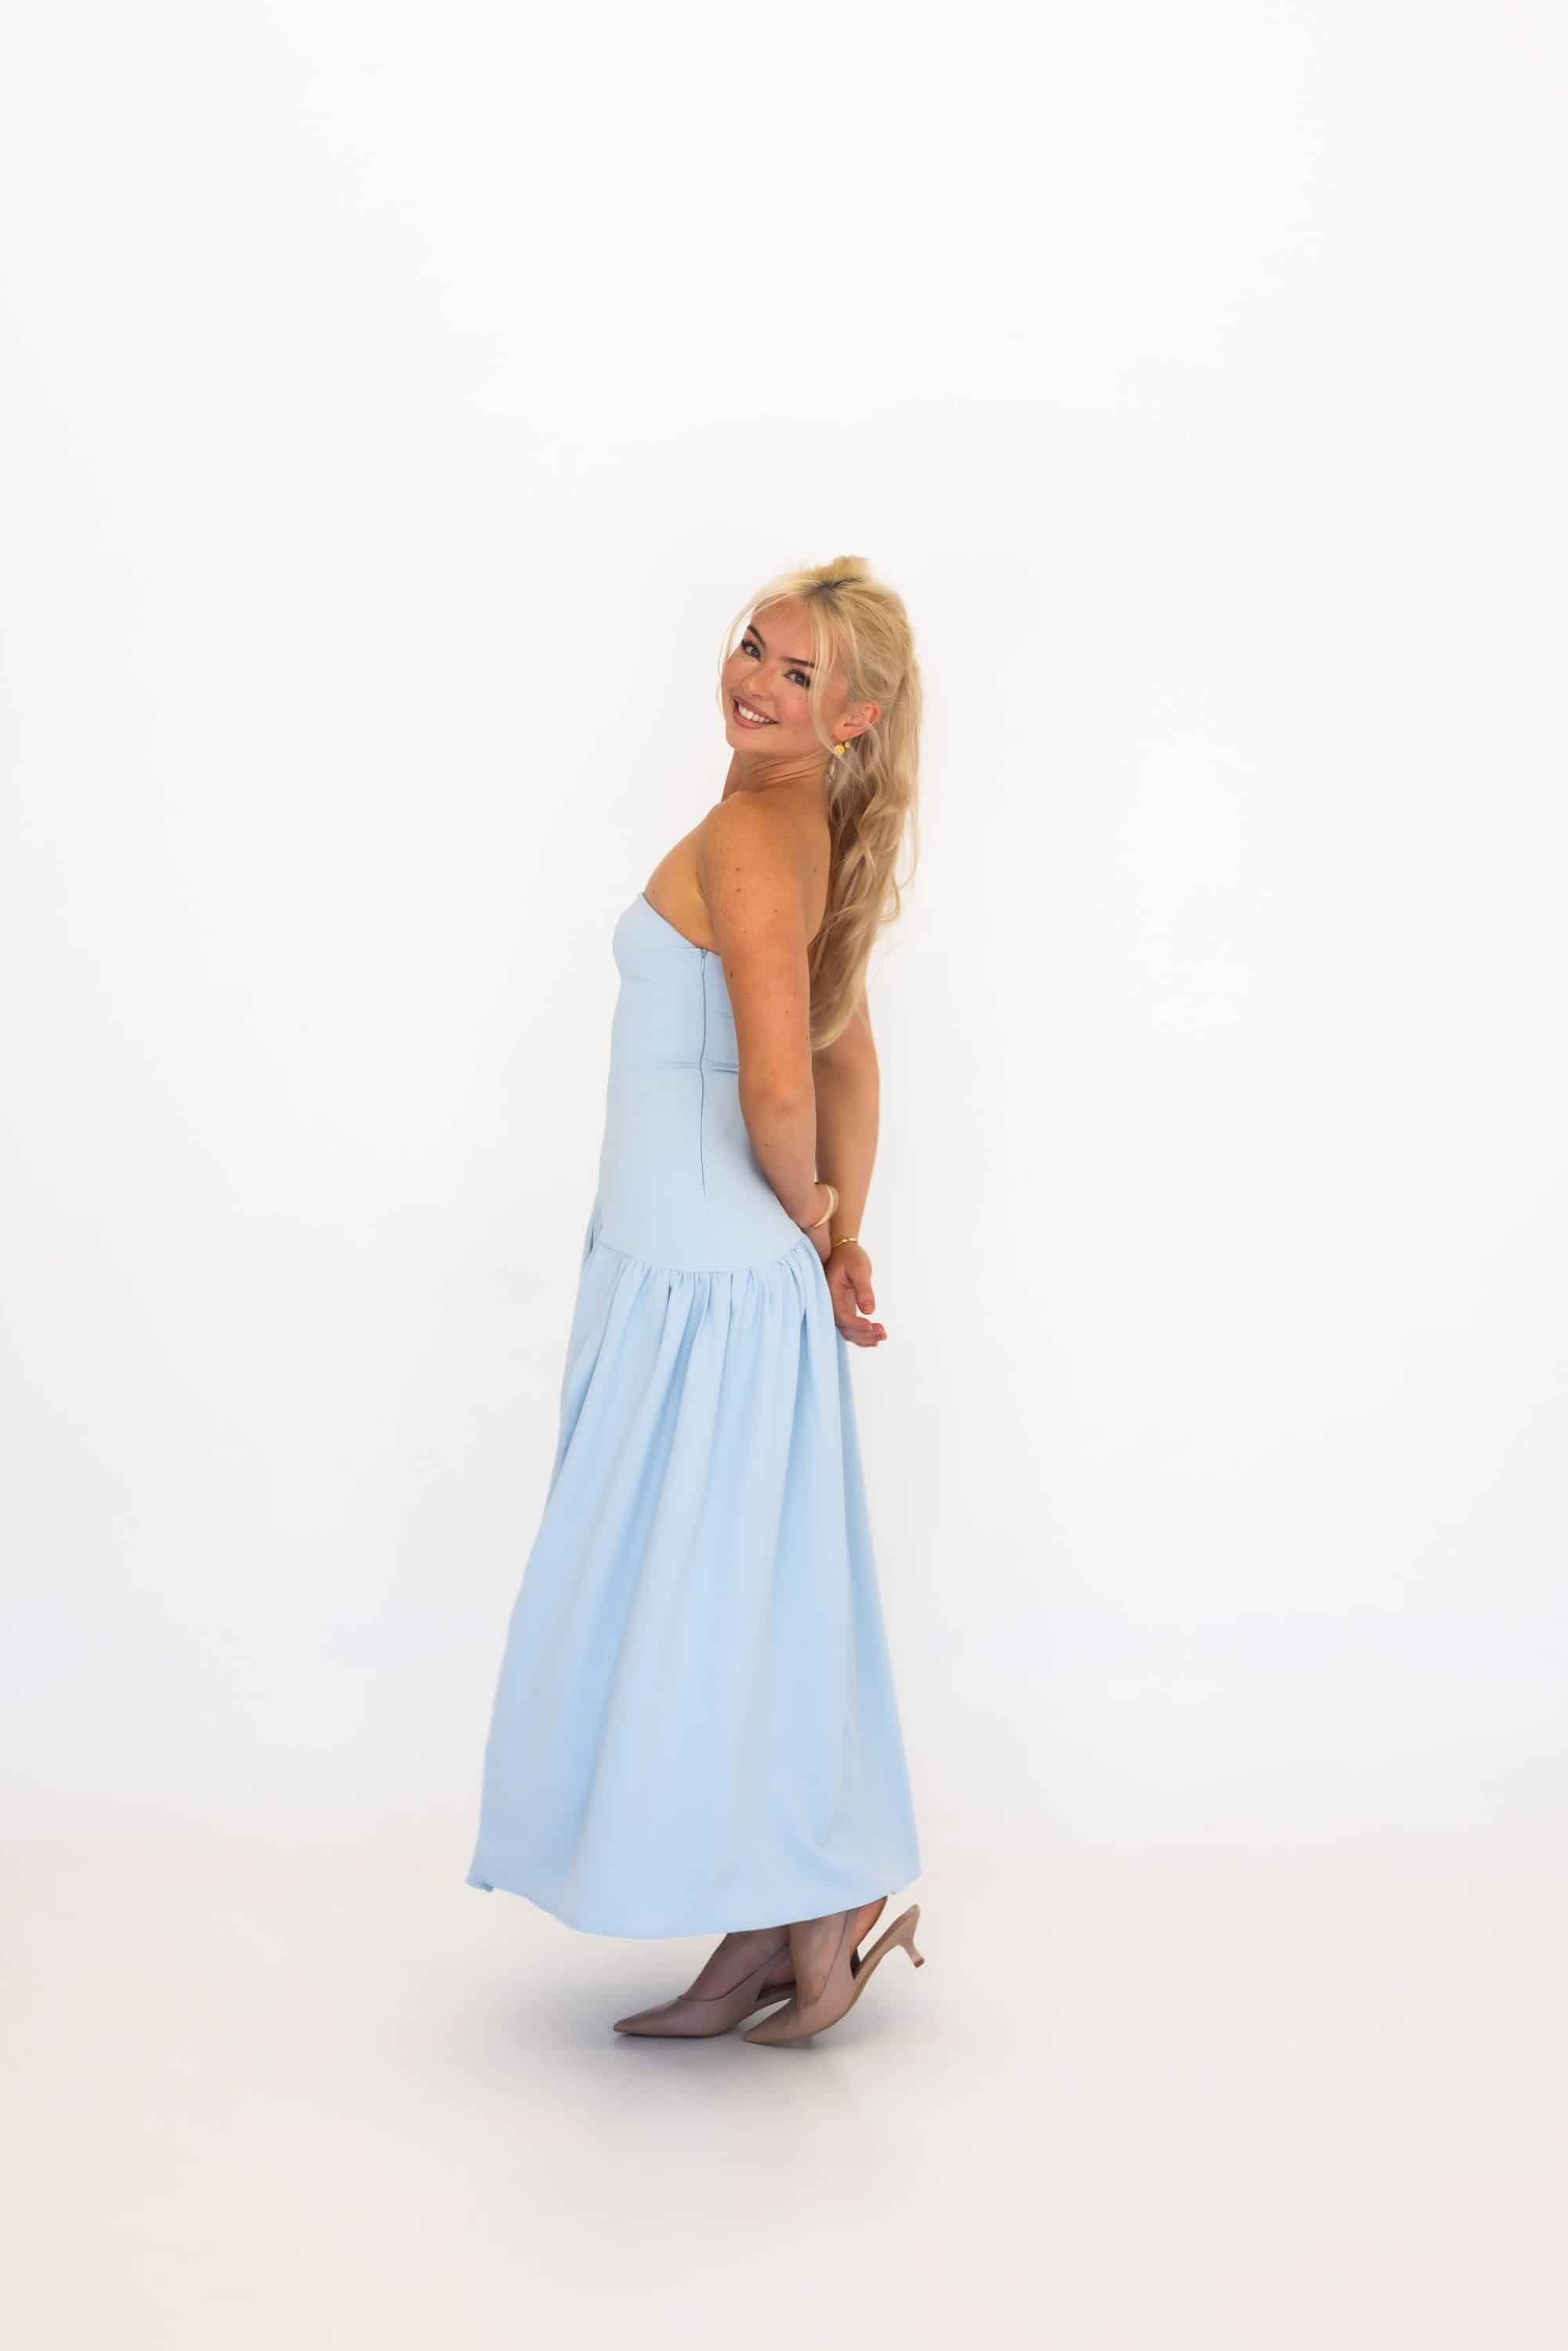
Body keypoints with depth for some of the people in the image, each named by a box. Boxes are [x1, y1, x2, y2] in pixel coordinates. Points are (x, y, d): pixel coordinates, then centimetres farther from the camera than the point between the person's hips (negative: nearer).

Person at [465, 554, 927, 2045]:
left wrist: (804, 1215, -8)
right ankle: (766, 1939, 26)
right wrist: (840, 1233, 14)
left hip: (706, 1278, -10)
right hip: (692, 1268, 10)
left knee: (690, 1608, 3)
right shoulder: (809, 836, 12)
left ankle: (839, 1911, 18)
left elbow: (779, 1089, -27)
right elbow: (847, 1060, 18)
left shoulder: (747, 838, -18)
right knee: (740, 1608, 14)